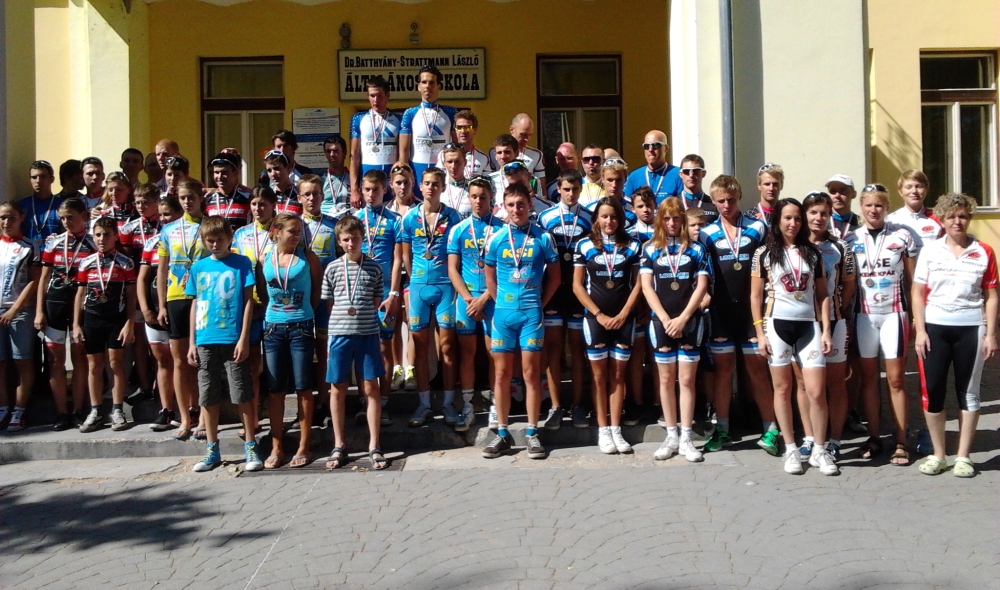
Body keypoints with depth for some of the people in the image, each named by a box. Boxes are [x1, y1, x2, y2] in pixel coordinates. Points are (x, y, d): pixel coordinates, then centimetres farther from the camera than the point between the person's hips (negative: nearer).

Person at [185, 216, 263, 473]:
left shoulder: (241, 264, 0)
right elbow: (195, 305, 13)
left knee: (242, 395, 1)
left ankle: (251, 447, 11)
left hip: (233, 339, -4)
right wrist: (191, 342, 8)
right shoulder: (199, 267, 10)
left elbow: (248, 302, -2)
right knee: (207, 398, 8)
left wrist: (244, 338, -8)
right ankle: (212, 451, 18)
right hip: (205, 341, 4)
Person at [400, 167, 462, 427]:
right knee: (420, 348, 5)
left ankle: (449, 403, 12)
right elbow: (405, 254, 11)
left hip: (446, 286, -2)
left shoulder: (452, 216, 1)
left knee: (447, 347, 2)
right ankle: (424, 404, 14)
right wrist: (412, 282, 7)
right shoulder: (410, 217, 5)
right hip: (418, 286, 2)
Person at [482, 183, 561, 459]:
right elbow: (490, 277, 12)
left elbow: (554, 276, 6)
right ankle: (503, 433, 15)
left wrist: (539, 303, 2)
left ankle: (532, 433, 10)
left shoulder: (543, 238, -1)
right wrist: (501, 303, 5)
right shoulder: (496, 239, 3)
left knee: (531, 372, 1)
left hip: (531, 313, -2)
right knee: (502, 373, 5)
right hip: (503, 312, 2)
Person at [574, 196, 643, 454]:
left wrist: (623, 314, -6)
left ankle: (616, 430, 9)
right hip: (595, 318, -1)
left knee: (618, 374, 4)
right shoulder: (585, 245, 0)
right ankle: (603, 431, 7)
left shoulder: (632, 246, 4)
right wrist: (599, 314, -7)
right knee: (599, 375, 2)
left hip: (624, 319, 1)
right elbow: (577, 286, -1)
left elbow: (638, 284, 3)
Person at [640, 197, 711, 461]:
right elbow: (646, 286, -1)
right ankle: (671, 436, 12)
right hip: (661, 321, 1)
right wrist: (665, 319, -9)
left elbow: (702, 285, 0)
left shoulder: (696, 248, 5)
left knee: (687, 379, 0)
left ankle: (686, 438, 5)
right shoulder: (650, 248, 6)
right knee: (666, 379, 5)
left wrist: (683, 318, -9)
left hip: (690, 321, -1)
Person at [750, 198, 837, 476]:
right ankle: (791, 449, 16)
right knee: (782, 388, 5)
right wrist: (760, 334, -4)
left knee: (817, 391, -3)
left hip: (809, 325, 2)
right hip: (777, 325, -1)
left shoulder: (813, 253, 9)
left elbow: (822, 295, 9)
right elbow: (756, 296, 1)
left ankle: (819, 450, 11)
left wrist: (826, 331, 2)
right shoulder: (764, 253, 2)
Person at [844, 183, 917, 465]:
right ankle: (874, 437, 15)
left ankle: (901, 442, 7)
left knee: (895, 379, 0)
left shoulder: (902, 236, 0)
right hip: (863, 315, 2)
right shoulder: (851, 239, 4)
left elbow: (913, 279, 3)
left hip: (894, 314, -2)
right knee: (868, 378, 6)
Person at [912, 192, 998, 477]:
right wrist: (920, 330, -4)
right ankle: (938, 454, 14)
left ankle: (963, 456, 16)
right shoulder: (929, 251, 3)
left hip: (971, 329, 0)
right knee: (932, 391, 1)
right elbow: (918, 293, 3)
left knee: (968, 392, 7)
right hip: (934, 328, 0)